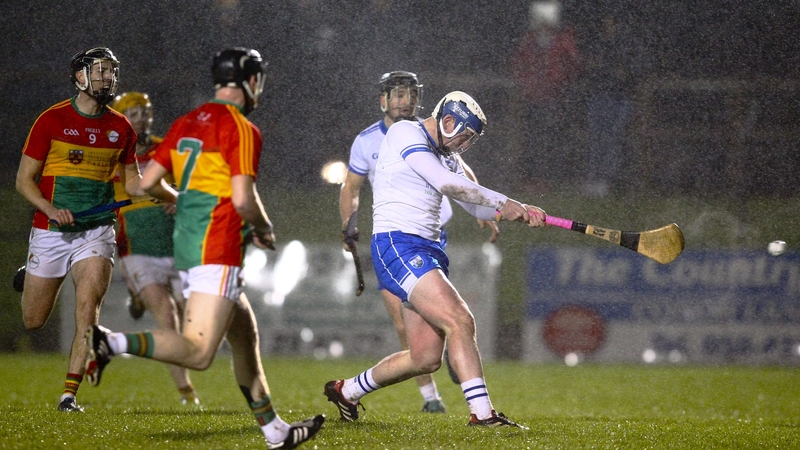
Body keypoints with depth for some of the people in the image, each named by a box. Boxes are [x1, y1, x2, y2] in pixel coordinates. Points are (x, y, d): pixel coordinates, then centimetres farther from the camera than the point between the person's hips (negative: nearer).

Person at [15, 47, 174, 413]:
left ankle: (69, 395, -14)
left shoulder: (121, 128, 6)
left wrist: (170, 197, -1)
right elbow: (24, 179, -3)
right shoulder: (52, 120, -5)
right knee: (33, 321, 8)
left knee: (87, 309, -19)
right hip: (50, 231, -2)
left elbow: (132, 182, 17)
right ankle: (28, 278, 44)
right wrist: (51, 210, -21)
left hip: (96, 232, 2)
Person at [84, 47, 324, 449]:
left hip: (185, 243, 9)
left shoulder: (186, 123, 13)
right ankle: (111, 343, -30)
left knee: (244, 335, 17)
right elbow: (243, 200, -17)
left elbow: (146, 182, 13)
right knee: (198, 352, -15)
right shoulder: (242, 129, -9)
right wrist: (265, 230, 3)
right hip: (217, 247, -9)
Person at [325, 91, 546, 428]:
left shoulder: (446, 157, 21)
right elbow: (446, 183, -18)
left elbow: (477, 207, 22)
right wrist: (504, 202, -15)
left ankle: (346, 390, 24)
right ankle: (482, 412, -22)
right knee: (459, 321, -23)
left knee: (426, 358, 4)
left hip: (428, 252, 9)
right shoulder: (405, 133, -6)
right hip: (397, 245, -9)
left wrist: (521, 213, 4)